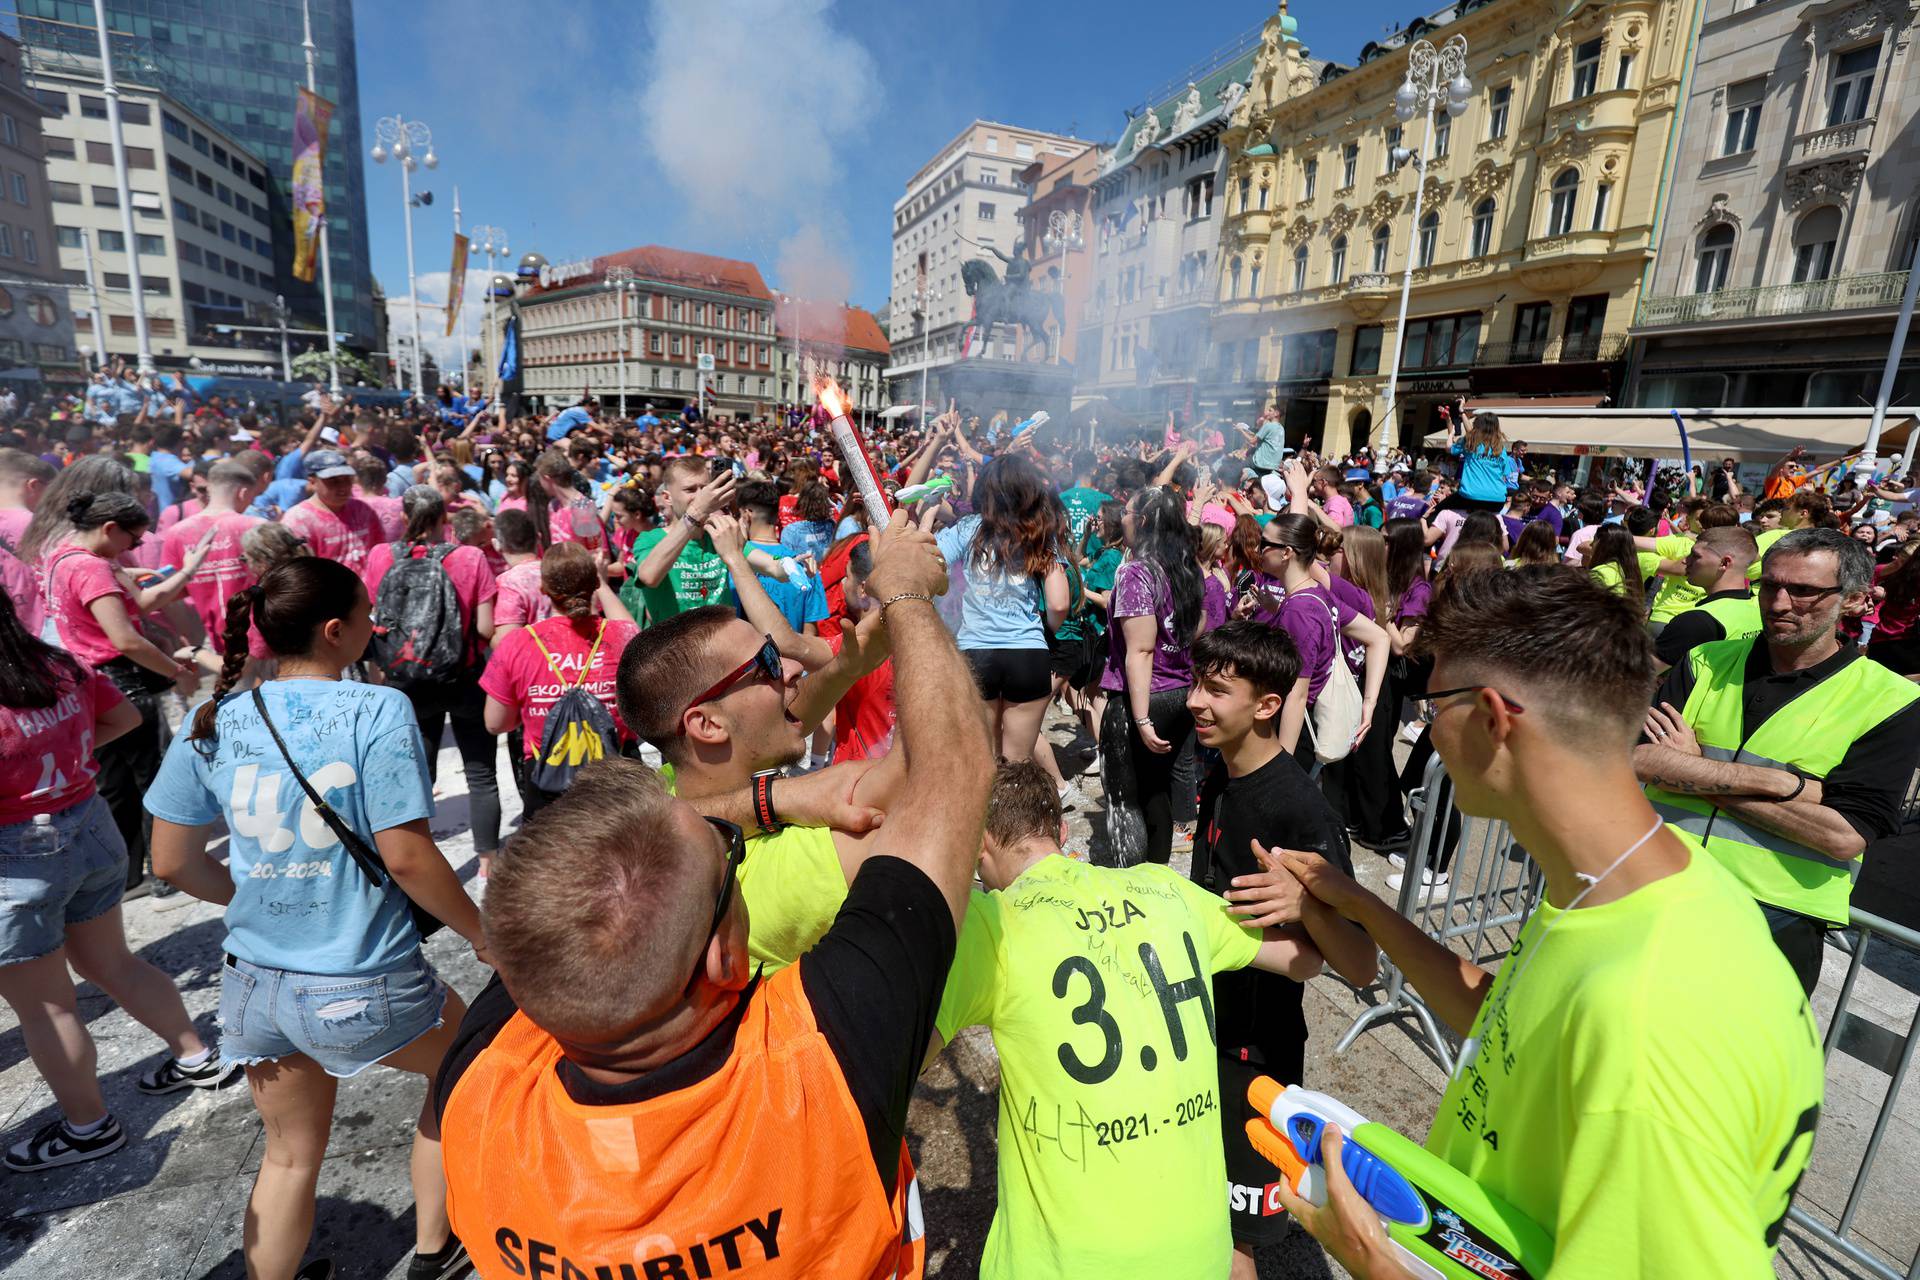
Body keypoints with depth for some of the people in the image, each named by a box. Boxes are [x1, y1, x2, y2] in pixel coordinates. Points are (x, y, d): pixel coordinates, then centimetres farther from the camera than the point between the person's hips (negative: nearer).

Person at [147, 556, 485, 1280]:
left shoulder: (211, 721, -2)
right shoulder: (377, 711, -19)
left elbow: (173, 861, 4)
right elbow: (407, 858, -20)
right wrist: (484, 935, -7)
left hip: (254, 982, 5)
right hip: (364, 988, -5)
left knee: (290, 1155, 27)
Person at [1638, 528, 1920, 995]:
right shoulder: (1706, 662, 3)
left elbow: (1844, 836, -15)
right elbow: (1638, 758, -11)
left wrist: (1693, 773, -14)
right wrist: (1780, 782, -18)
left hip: (1776, 920, -2)